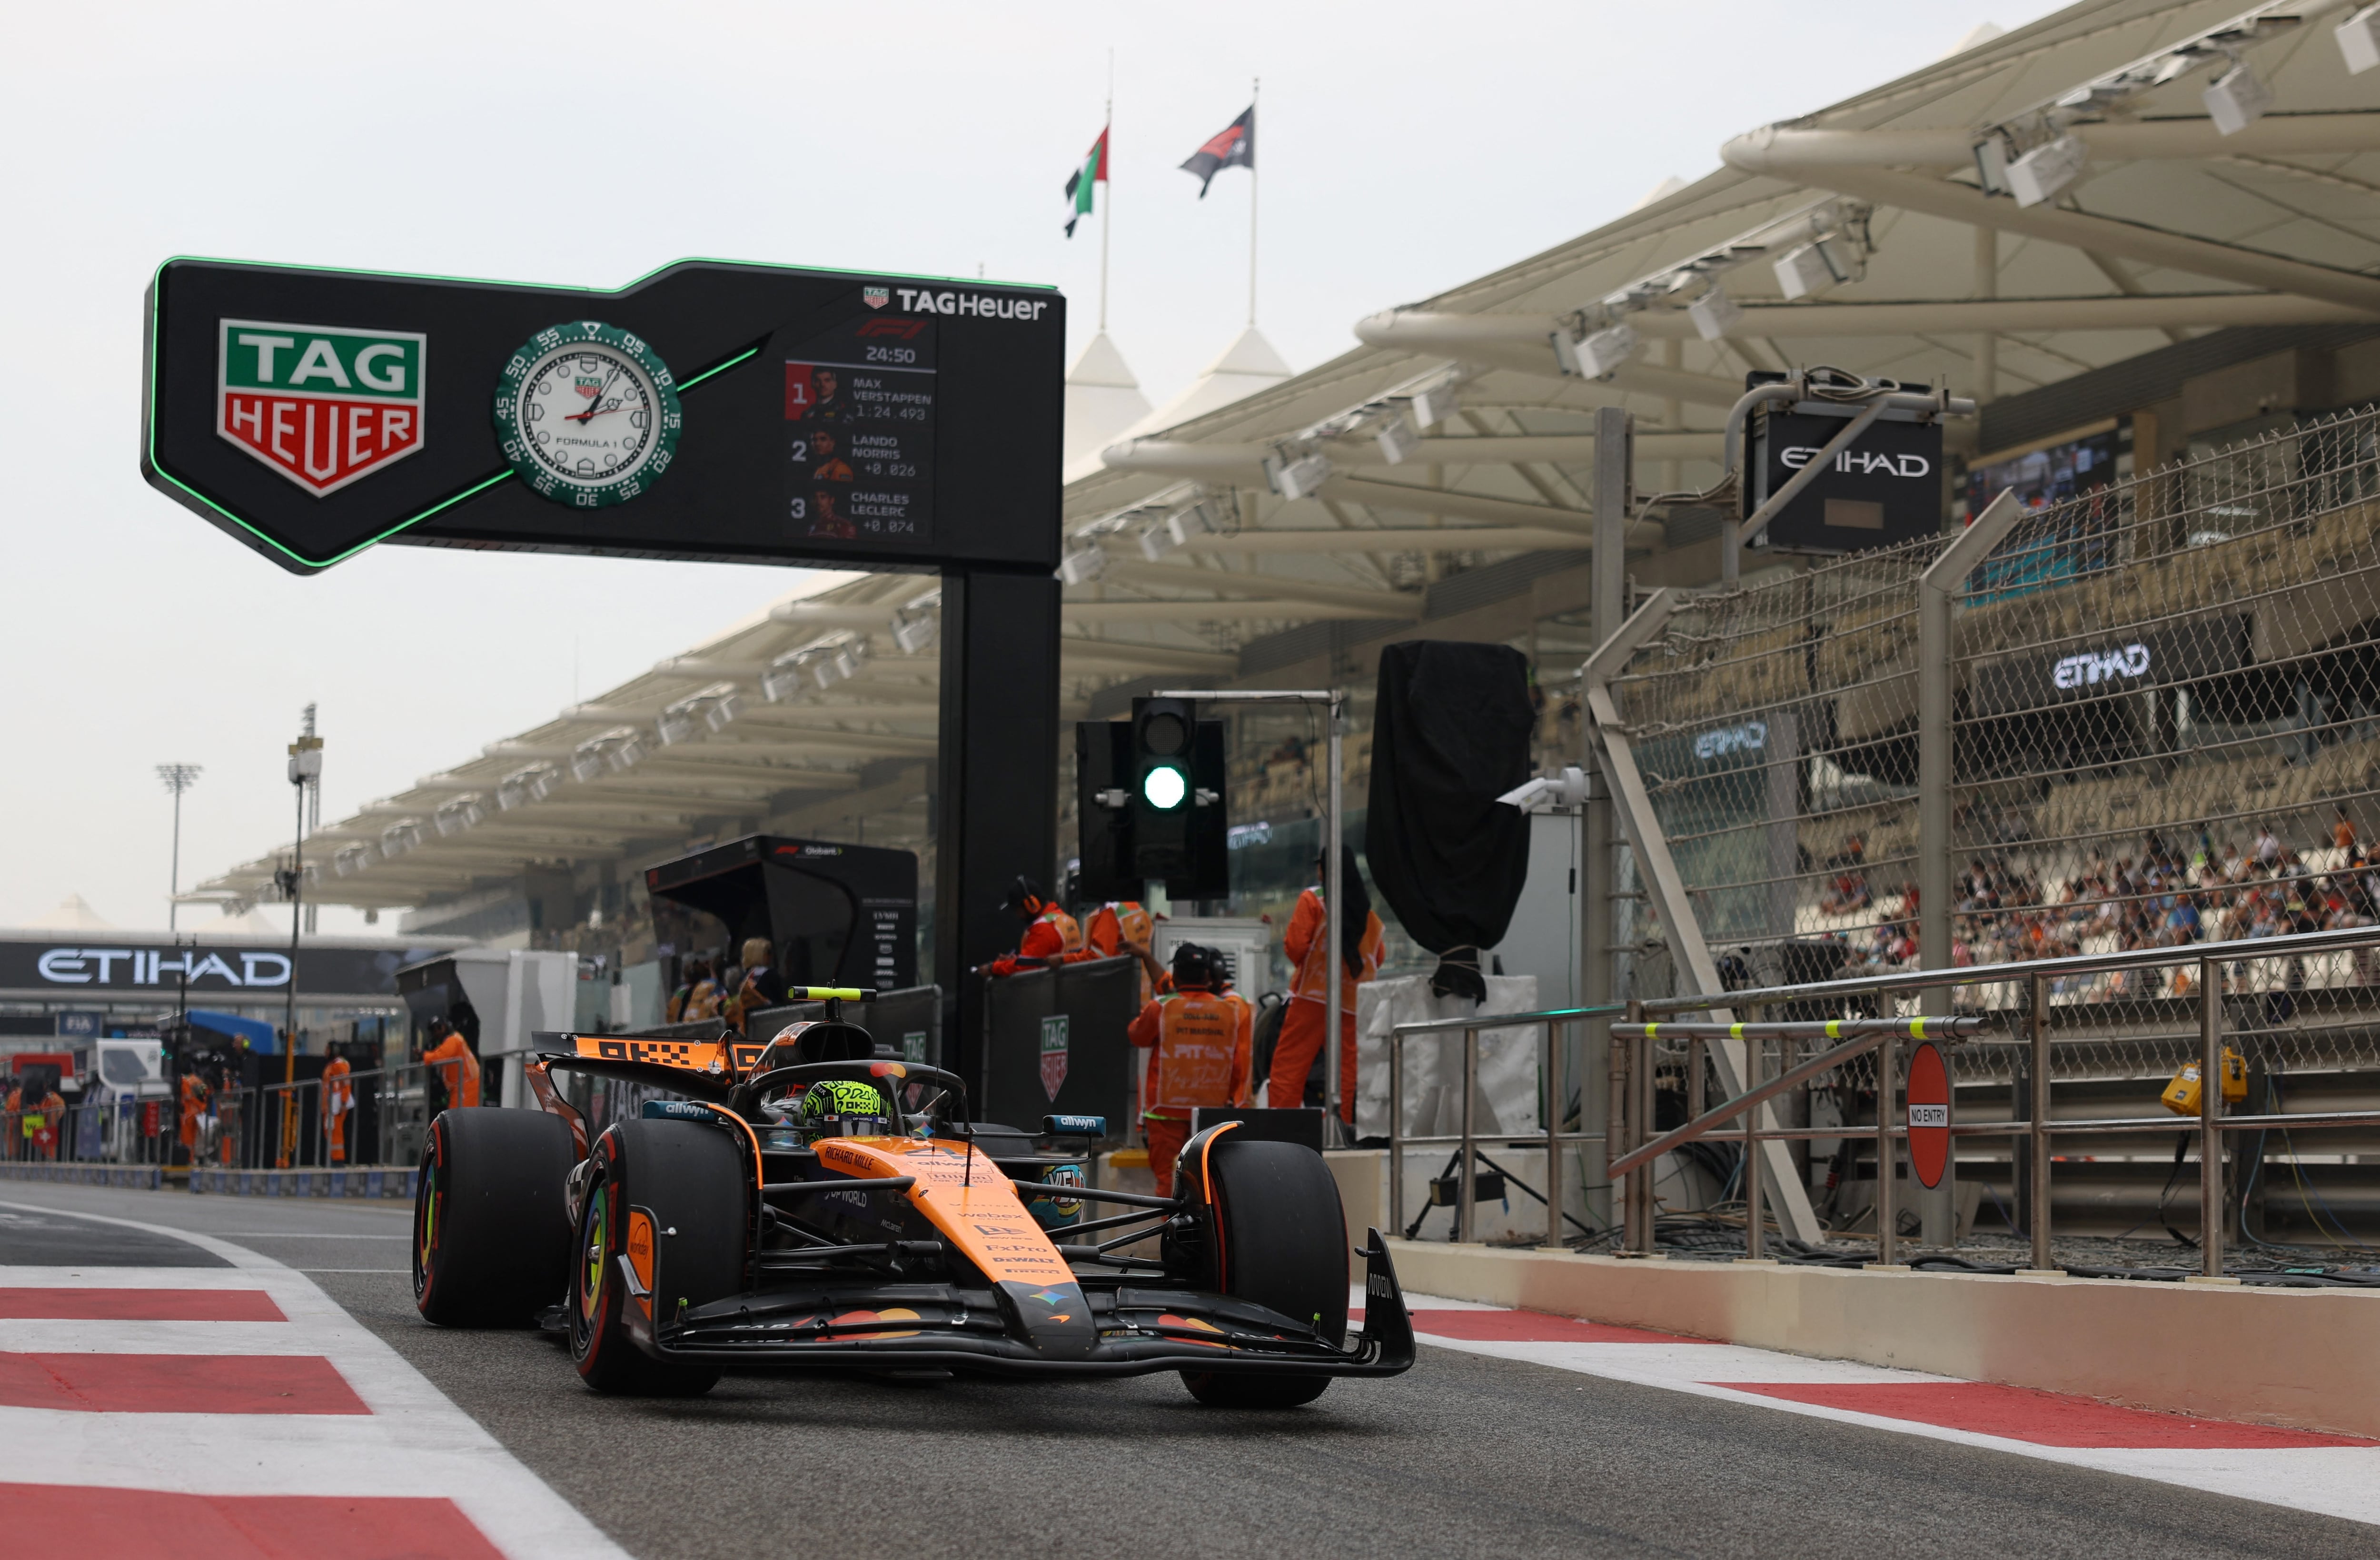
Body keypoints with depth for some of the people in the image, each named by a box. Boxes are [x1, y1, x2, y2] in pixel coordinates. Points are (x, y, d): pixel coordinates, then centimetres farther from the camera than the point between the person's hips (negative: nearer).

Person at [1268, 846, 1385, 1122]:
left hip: (1313, 993, -4)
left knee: (1288, 1066, -4)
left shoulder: (1313, 899, -4)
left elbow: (1296, 945, -9)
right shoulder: (1368, 910, 11)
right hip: (1353, 1000, 5)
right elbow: (1378, 956, 15)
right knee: (1346, 1067, 8)